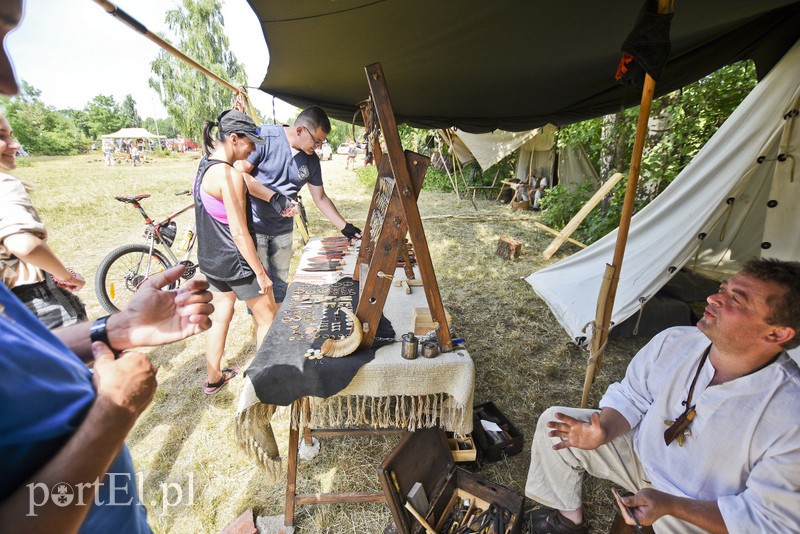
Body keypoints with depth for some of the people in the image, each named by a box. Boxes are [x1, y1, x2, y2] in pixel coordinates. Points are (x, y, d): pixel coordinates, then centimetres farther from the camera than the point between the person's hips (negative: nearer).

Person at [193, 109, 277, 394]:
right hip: (235, 263, -9)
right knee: (268, 318, 10)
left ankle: (213, 379, 36)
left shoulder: (204, 166, 5)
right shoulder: (230, 176, -24)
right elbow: (240, 233, -23)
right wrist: (260, 272, -16)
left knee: (221, 316, 21)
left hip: (210, 260, 9)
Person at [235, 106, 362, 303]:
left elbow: (320, 198, 10)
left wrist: (345, 227, 6)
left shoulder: (311, 160, 3)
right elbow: (239, 174, -18)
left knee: (280, 283, 15)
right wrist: (274, 197, -23)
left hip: (283, 230, 6)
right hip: (253, 225, -5)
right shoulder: (265, 136, -14)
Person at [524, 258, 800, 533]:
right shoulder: (674, 342, -16)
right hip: (643, 452, 4)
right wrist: (603, 432, -22)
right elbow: (629, 397, -3)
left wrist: (670, 505, -30)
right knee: (554, 421, -5)